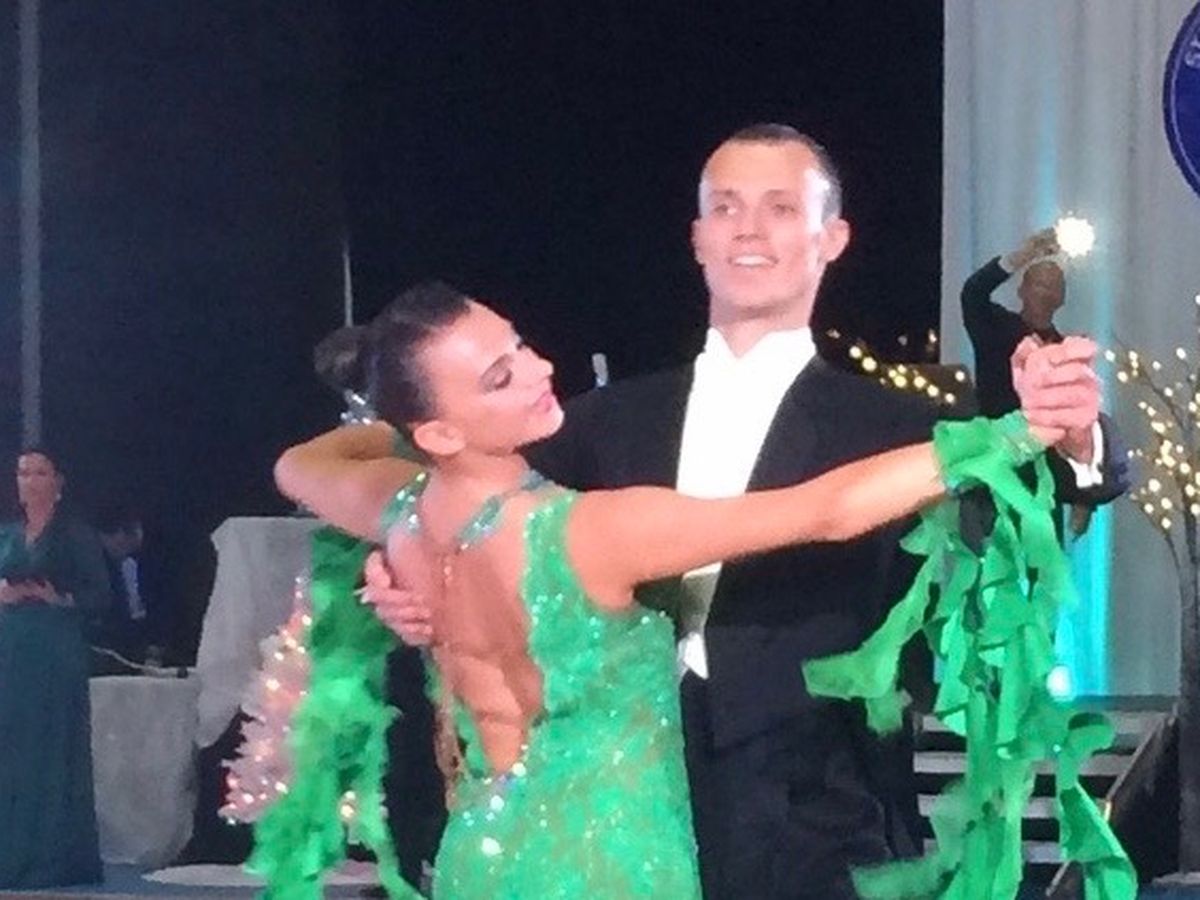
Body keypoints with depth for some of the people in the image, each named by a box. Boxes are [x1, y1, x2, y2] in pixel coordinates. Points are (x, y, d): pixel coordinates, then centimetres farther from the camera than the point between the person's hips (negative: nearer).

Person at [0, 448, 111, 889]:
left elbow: (99, 597, -3)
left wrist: (60, 599, -17)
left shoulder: (75, 536, 0)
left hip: (57, 653, -5)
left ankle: (55, 859, -2)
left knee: (54, 752, -5)